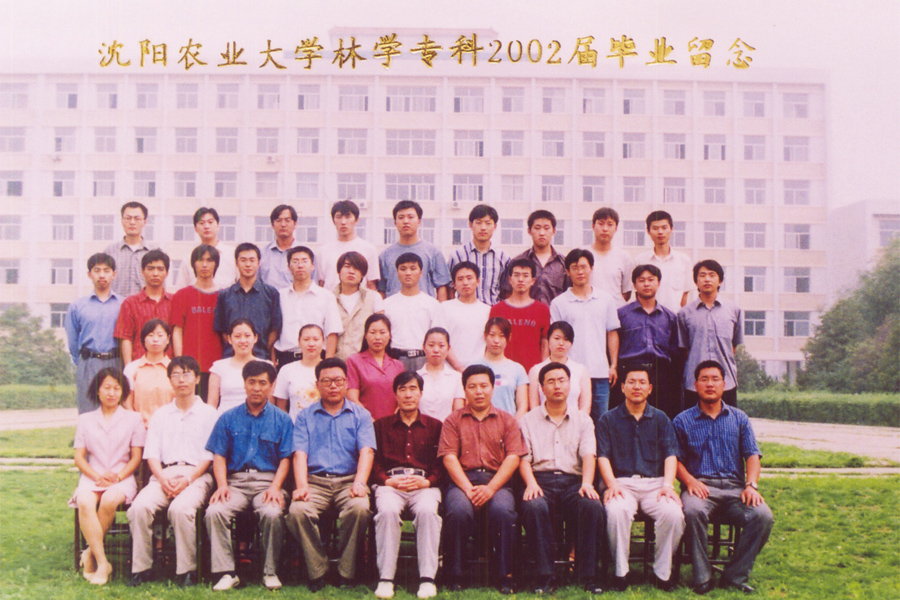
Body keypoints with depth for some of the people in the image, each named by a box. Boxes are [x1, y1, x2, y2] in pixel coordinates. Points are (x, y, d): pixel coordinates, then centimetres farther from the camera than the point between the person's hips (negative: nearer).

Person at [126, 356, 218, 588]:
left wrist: (188, 478, -13)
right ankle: (141, 568, -15)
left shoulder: (209, 414, 12)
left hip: (196, 475, -3)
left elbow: (209, 455, 3)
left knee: (180, 508, -34)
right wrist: (162, 478, -8)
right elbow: (151, 453, 12)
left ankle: (187, 570, -22)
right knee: (139, 507, -26)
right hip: (163, 474, 3)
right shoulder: (160, 415, 22)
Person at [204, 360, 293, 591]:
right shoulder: (228, 418, 14)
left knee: (272, 514, -32)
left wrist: (275, 487, -11)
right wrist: (222, 485, -9)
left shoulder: (282, 419, 10)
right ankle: (226, 572, -18)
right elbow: (219, 456, 9)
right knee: (214, 512, -28)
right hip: (235, 481, 2)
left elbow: (285, 459, 5)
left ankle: (270, 572, -13)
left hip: (267, 480, -1)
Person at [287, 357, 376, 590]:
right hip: (315, 480, 1)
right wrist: (302, 486, -14)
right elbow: (300, 454, 3)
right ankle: (317, 572, -13)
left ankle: (347, 573, -15)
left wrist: (359, 483, -18)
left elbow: (366, 451, 0)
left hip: (348, 479, -1)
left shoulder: (361, 415, 15)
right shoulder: (305, 416, 16)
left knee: (360, 508, -33)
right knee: (297, 511, -30)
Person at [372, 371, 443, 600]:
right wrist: (389, 481, -7)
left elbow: (442, 463, 10)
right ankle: (385, 578, -28)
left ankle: (427, 578, -28)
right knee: (387, 510, -34)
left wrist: (427, 481, -8)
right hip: (390, 482, 0)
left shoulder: (434, 426, 19)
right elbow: (373, 462, 11)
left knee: (427, 510, -35)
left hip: (424, 484, 0)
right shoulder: (381, 425, 20)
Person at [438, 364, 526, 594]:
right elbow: (449, 457, 3)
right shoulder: (453, 420, 15)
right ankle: (453, 577, -17)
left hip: (497, 481, 0)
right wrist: (468, 489, -12)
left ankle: (506, 577, -18)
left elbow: (513, 457, 4)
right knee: (458, 511, -32)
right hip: (462, 480, 0)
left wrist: (490, 488, -11)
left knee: (503, 511, -32)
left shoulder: (507, 420, 15)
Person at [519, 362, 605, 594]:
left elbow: (588, 455, 5)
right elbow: (524, 458, 6)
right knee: (533, 506, -36)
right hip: (541, 480, -1)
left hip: (573, 480, 1)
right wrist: (530, 483, -15)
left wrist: (587, 483, -14)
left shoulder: (582, 420, 19)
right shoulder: (529, 420, 16)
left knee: (593, 506, -32)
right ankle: (545, 577, -27)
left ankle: (589, 575, -22)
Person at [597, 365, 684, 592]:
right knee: (616, 512, -35)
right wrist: (612, 484, -14)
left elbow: (670, 455, 8)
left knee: (673, 514, -29)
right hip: (622, 483, -1)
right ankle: (620, 571, -17)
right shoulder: (608, 419, 13)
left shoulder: (660, 419, 17)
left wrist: (667, 484, -10)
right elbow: (603, 456, 3)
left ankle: (662, 572, -10)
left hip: (654, 483, 1)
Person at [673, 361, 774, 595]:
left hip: (734, 487, 2)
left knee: (763, 516, -28)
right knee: (693, 511, -37)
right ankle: (702, 578, -22)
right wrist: (689, 480, -14)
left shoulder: (739, 418, 19)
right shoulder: (683, 421, 14)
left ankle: (734, 577, -14)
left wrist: (752, 484, -8)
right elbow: (676, 458, 6)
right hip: (700, 485, -2)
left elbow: (752, 454, 10)